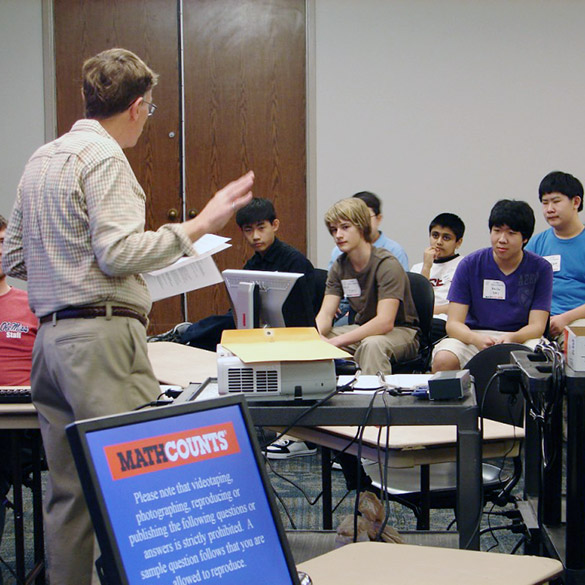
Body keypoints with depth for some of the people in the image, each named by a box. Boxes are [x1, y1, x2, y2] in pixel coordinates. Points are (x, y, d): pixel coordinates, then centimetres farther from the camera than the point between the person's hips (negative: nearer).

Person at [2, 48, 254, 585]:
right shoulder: (104, 157, -8)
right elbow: (117, 253, -18)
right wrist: (196, 228, -11)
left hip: (50, 336, 9)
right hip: (102, 336, -9)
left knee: (68, 492, 11)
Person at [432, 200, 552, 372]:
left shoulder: (540, 268, 0)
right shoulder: (470, 264, -1)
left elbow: (537, 326, -5)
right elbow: (453, 323, -6)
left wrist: (511, 338, -29)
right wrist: (475, 338, -30)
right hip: (473, 336, 0)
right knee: (443, 360, -33)